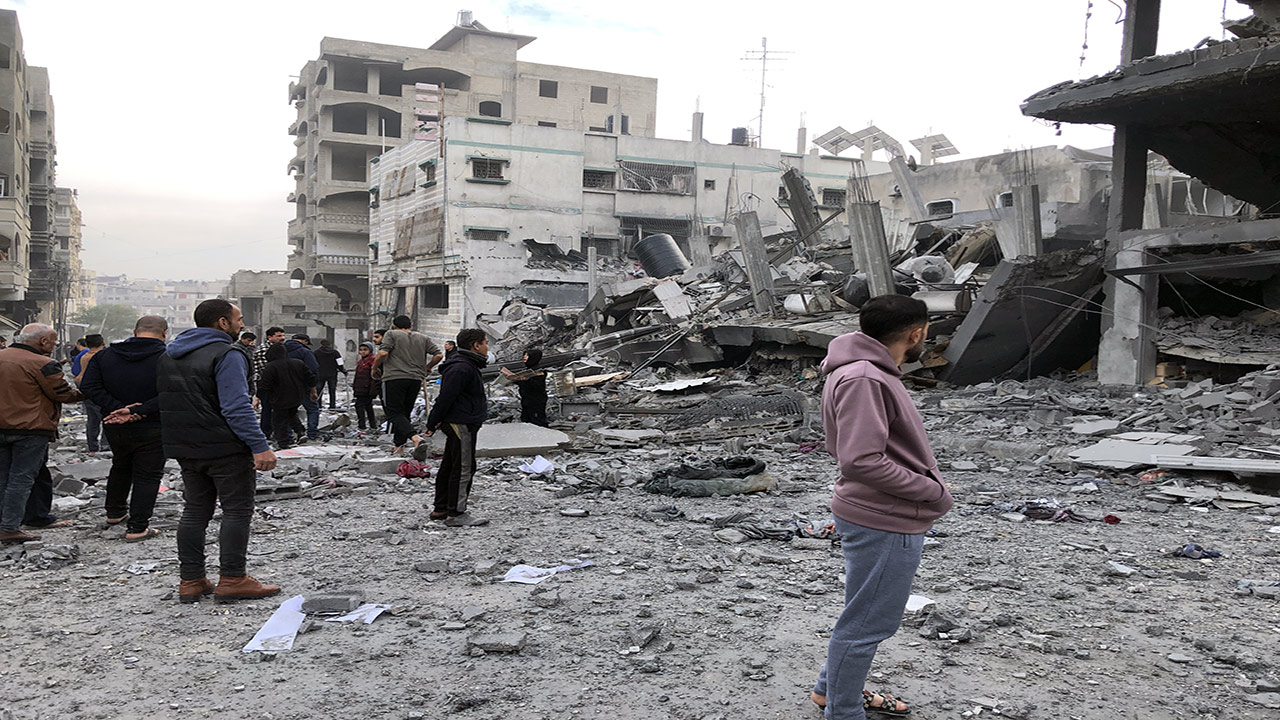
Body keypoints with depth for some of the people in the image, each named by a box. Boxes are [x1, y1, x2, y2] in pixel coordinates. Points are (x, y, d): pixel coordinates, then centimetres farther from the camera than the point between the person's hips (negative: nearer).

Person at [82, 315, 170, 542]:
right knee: (147, 476, 6)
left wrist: (116, 408, -14)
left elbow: (89, 386, -5)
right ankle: (137, 528, 5)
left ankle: (115, 512, 43)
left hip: (114, 428, 5)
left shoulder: (105, 355, 4)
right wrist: (139, 411, -23)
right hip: (151, 429, -5)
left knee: (121, 466, 28)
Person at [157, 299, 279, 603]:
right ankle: (232, 579, 1)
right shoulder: (227, 354, -15)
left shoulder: (169, 355, 15)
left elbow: (165, 401, 20)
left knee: (195, 510, 14)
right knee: (237, 510, 0)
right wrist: (260, 446, -25)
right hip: (226, 448, -8)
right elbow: (236, 407, -24)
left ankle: (190, 580, 17)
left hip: (186, 449, 8)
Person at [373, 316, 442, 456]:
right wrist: (427, 368, 23)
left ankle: (415, 438, -27)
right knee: (404, 412, 16)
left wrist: (375, 367, 5)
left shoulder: (391, 334, 4)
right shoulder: (423, 338, 16)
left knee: (394, 412, -5)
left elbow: (383, 353, -11)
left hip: (395, 378, -5)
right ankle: (399, 446, 16)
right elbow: (439, 354, 9)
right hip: (416, 380, 5)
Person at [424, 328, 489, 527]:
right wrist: (433, 423, -16)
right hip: (461, 424, -11)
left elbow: (446, 398, 21)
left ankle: (440, 509, 23)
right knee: (464, 468, -7)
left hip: (458, 424, 11)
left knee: (449, 466, 15)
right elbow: (446, 397, -21)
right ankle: (455, 514, -3)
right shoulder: (461, 368, -18)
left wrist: (435, 421, 19)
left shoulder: (467, 366, 18)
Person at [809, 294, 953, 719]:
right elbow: (862, 461, -29)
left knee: (869, 616, 25)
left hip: (887, 520, 11)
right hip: (883, 526, -11)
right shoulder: (863, 380, -23)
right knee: (867, 622, 4)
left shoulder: (871, 372, 10)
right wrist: (932, 491, -18)